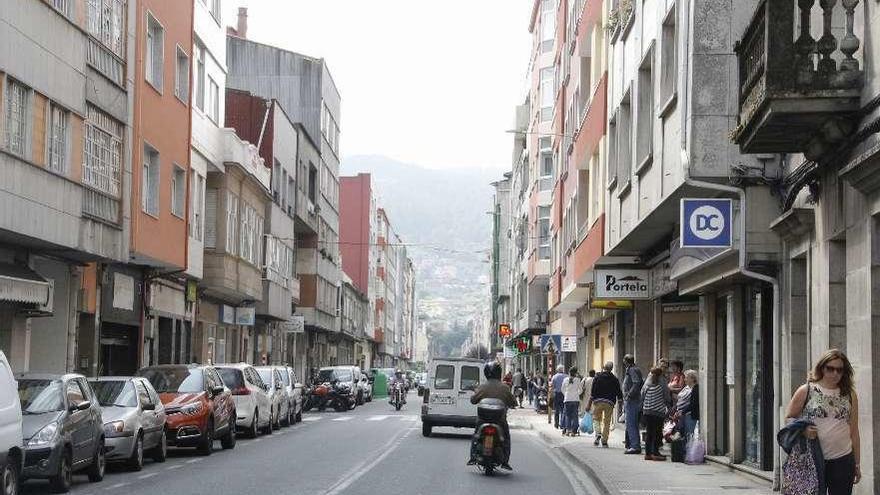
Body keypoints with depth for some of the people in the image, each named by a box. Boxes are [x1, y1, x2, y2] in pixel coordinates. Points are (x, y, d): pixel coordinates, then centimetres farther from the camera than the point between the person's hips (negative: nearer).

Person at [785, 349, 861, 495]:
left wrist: (857, 463, 11)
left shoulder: (849, 394, 8)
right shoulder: (806, 391, 1)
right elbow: (789, 418, 5)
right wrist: (802, 430, -16)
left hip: (843, 460, 2)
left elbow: (854, 431, 11)